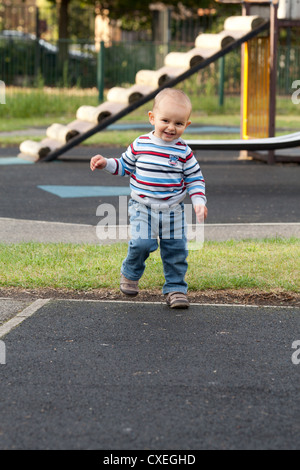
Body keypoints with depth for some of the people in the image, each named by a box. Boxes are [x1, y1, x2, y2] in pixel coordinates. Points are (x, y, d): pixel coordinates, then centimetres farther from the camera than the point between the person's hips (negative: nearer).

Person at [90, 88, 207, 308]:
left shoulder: (183, 152, -2)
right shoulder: (140, 145, -1)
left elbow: (195, 178, 5)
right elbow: (125, 166, 14)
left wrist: (199, 202, -7)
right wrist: (106, 163, 0)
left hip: (173, 210, 1)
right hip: (143, 207, -1)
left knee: (176, 249, 2)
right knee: (142, 242, -18)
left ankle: (175, 288, 17)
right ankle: (130, 274, 10)